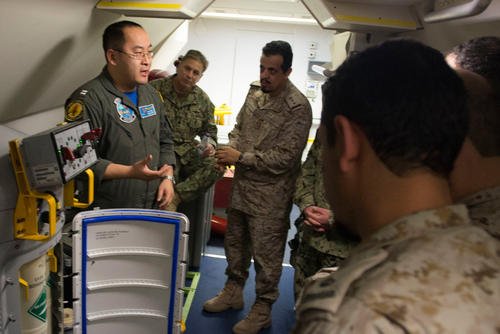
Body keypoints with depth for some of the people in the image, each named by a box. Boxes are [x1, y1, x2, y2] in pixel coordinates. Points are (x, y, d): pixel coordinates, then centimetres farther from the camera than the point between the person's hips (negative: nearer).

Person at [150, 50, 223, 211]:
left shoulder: (203, 99, 10)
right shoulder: (155, 89, -1)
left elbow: (209, 130, 20)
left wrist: (209, 144, -4)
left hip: (189, 150, 4)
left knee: (217, 165, -25)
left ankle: (175, 195, -24)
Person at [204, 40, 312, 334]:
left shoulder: (298, 107, -17)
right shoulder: (255, 94, 6)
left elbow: (285, 157, -20)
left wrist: (241, 157, -19)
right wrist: (231, 148, -5)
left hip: (270, 195, -7)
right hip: (243, 185, 7)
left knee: (266, 253, 7)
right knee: (235, 241, 21)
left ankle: (263, 309, 27)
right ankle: (233, 292, 42)